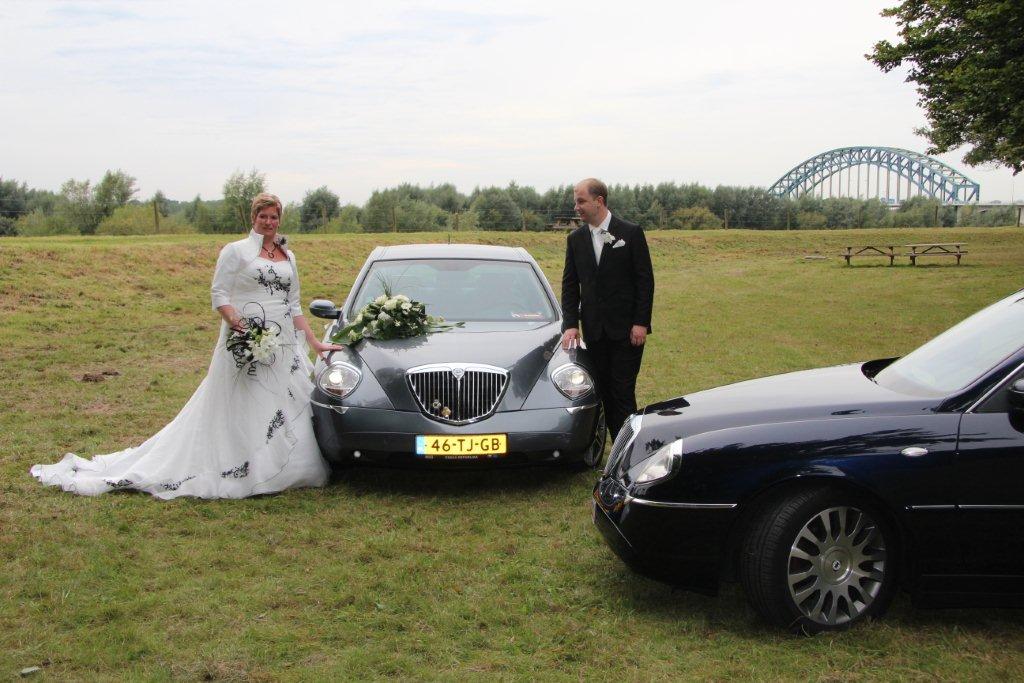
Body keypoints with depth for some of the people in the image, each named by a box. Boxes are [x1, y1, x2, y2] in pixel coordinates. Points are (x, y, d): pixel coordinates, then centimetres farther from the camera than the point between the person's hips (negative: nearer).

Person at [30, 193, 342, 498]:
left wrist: (315, 343, 14)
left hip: (284, 347, 6)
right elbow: (219, 294, -5)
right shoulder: (236, 251, 0)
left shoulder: (288, 256, 16)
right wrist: (236, 322, -22)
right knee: (239, 413, -3)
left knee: (289, 410, 5)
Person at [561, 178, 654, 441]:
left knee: (623, 392, -6)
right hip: (594, 330, 4)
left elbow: (645, 280, -4)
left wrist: (641, 323, -10)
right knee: (604, 391, 5)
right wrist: (570, 324, 0)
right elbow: (570, 285, 10)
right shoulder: (575, 239, 9)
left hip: (627, 329, -4)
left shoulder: (631, 233, -3)